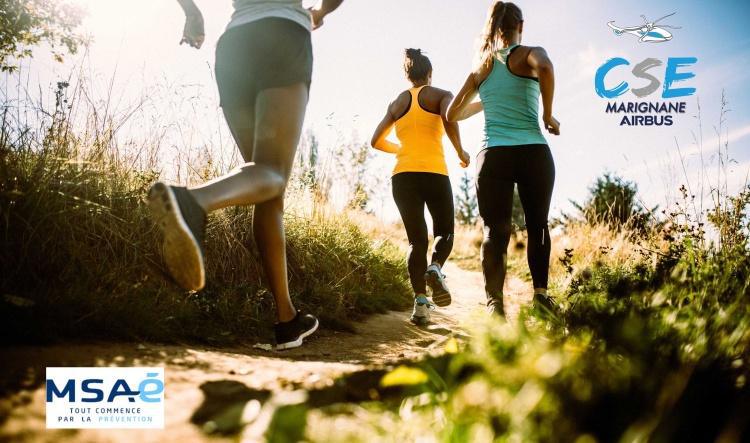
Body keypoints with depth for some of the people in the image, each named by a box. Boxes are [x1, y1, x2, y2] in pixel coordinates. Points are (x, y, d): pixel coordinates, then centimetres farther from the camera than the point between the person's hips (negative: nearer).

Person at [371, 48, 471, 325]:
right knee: (444, 232, 15)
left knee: (416, 240, 7)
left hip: (402, 175, 3)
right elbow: (449, 120, -15)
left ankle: (420, 301, -10)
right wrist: (461, 151, -3)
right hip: (434, 172, -3)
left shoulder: (397, 102, 18)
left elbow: (377, 141, 19)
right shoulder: (441, 95, 7)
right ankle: (435, 268, -18)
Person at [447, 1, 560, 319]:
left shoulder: (480, 67, 16)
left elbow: (453, 114, 21)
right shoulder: (529, 54, 4)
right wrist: (548, 115, -11)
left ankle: (494, 302, -10)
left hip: (493, 157, 2)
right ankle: (540, 291, 5)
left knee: (495, 230, 2)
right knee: (537, 225, 14)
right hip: (533, 154, -2)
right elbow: (544, 67, -22)